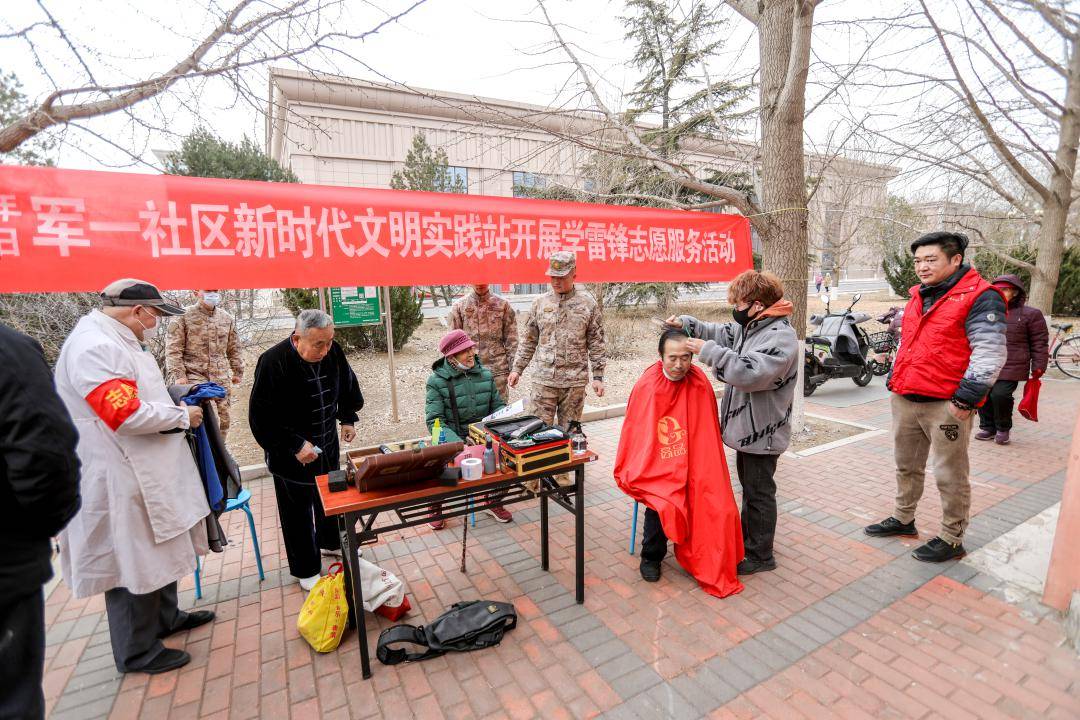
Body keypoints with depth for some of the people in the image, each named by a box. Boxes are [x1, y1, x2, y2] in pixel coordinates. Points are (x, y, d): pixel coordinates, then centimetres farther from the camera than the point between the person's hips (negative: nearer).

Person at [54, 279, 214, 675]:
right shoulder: (94, 347, -21)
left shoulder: (116, 341, 13)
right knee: (133, 561, 4)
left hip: (151, 471, 11)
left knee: (161, 550, 23)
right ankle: (137, 652, 22)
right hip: (124, 481, -11)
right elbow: (126, 414, -28)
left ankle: (165, 617, 42)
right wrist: (182, 416, -14)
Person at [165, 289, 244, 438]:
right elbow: (173, 349, -4)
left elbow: (233, 348, 20)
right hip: (195, 376, -5)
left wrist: (237, 371, 19)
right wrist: (178, 375, -12)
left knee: (224, 418, 8)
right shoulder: (184, 316, -2)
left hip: (221, 378, 5)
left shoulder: (227, 318, 12)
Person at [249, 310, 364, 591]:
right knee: (298, 510, 9)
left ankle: (331, 542, 48)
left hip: (327, 445, 5)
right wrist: (295, 445, -24)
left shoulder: (333, 351, -11)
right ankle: (306, 571, 28)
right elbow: (261, 418, -21)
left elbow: (348, 385, 8)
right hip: (292, 454, -5)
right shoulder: (273, 362, -26)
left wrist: (348, 419, 4)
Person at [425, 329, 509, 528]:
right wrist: (458, 443, -28)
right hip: (452, 439, -3)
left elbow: (498, 405, 14)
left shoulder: (485, 374, 7)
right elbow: (435, 421, -13)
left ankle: (495, 502, 9)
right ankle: (436, 508, 5)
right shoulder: (436, 381, -6)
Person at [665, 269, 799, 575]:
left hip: (762, 433, -9)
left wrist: (708, 350, -32)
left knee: (759, 492, 5)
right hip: (747, 428, 9)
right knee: (749, 486, 23)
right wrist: (686, 323, 3)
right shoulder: (748, 328, 7)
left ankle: (760, 555, 22)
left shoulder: (781, 337, -23)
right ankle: (746, 538, 40)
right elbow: (719, 332, 19)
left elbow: (750, 373, -35)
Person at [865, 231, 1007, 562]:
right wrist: (894, 380, 19)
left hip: (946, 405, -8)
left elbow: (989, 354, -16)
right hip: (904, 399, 8)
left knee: (950, 476, 5)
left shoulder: (980, 297, -10)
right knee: (907, 466, 20)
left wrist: (965, 399, -19)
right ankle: (903, 519, 36)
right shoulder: (918, 296, 14)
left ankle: (951, 540, 20)